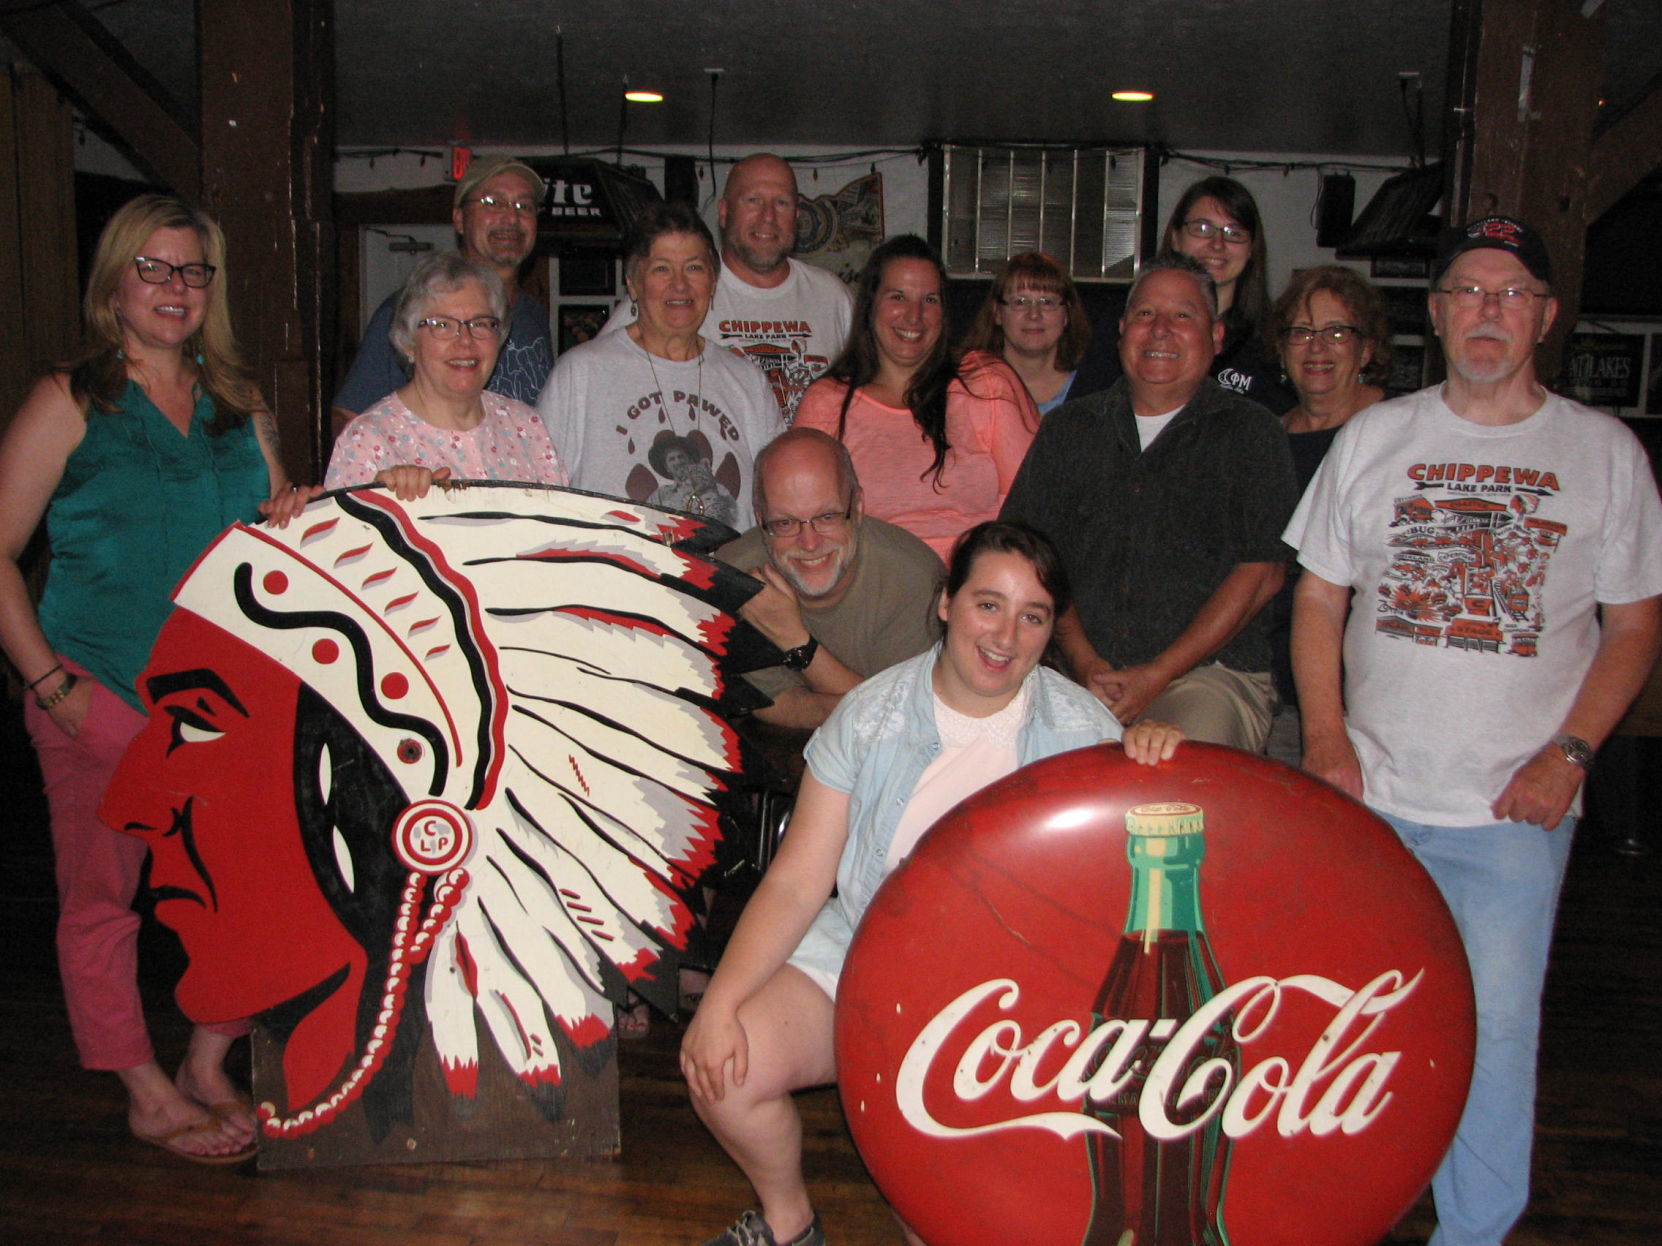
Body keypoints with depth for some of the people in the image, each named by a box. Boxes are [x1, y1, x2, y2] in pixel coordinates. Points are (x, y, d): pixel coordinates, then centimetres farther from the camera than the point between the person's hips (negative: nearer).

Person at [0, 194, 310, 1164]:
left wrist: (298, 513, -3)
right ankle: (150, 1097, 21)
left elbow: (283, 524, 21)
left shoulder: (236, 403, 11)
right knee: (103, 894, 5)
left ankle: (207, 1068, 27)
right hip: (100, 693, -4)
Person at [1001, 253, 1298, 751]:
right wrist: (1083, 659, -6)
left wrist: (1157, 676, -10)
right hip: (1080, 672, 2)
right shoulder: (1068, 429, 17)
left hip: (1208, 672, -2)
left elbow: (1262, 573, -2)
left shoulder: (1251, 433, 8)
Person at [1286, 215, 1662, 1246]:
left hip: (1516, 808, -1)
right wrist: (1327, 736, -5)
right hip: (1369, 792, 2)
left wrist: (1567, 753, -8)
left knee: (1493, 1027, 1)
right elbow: (1319, 598, 7)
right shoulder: (1373, 437, 6)